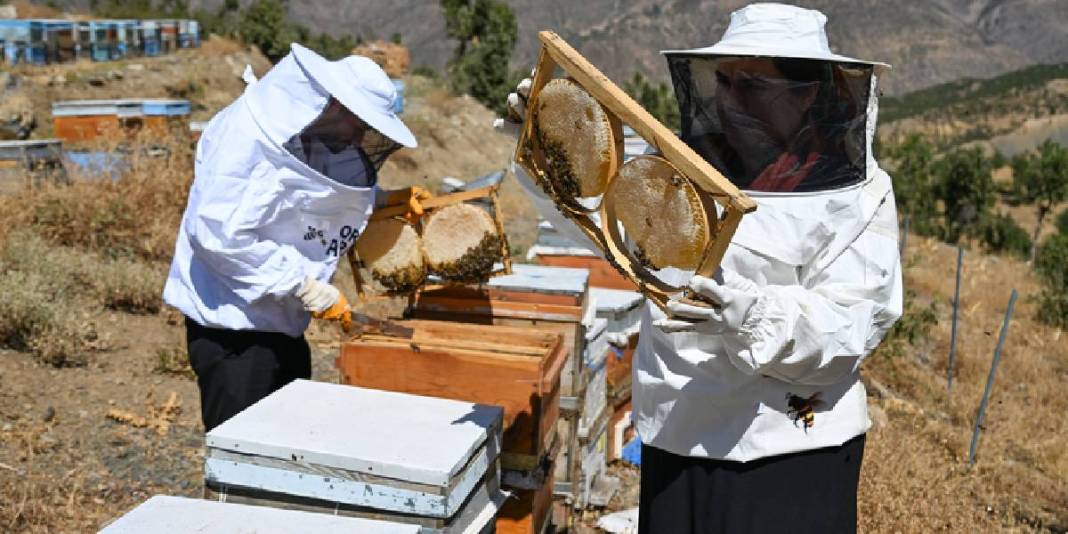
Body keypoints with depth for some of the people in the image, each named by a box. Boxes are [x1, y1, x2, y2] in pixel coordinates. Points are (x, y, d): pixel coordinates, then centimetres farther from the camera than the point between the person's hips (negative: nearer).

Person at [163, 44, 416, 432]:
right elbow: (218, 233, -26)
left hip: (282, 321, 9)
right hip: (232, 323, -9)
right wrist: (300, 283, -23)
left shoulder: (321, 143, 6)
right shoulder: (245, 137, -19)